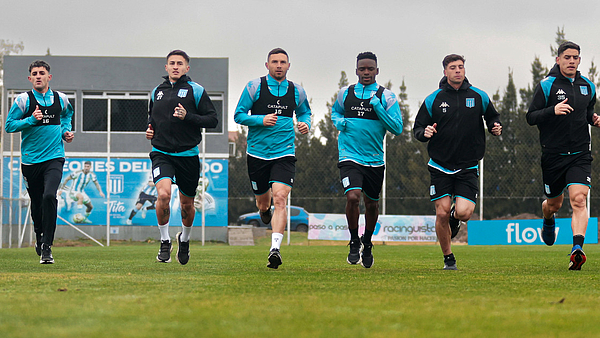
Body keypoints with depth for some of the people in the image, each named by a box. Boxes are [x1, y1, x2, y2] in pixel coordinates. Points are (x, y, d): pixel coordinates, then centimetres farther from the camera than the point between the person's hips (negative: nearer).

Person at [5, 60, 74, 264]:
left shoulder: (60, 99, 4)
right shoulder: (23, 100, -4)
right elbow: (9, 125, -4)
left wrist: (66, 131, 10)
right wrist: (31, 120, -17)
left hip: (54, 157, 0)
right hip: (30, 160, 0)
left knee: (49, 196, -22)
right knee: (36, 203, 9)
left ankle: (47, 246, -18)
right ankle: (39, 237, 38)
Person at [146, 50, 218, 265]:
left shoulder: (196, 90, -1)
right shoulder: (157, 92, 11)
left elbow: (213, 120, -5)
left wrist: (188, 117, -19)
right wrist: (150, 130, 7)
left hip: (187, 155, -1)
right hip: (161, 153, 1)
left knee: (187, 203, 9)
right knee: (163, 194, -22)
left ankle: (184, 239, 38)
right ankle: (165, 242, -6)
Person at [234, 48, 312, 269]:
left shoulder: (296, 91, 6)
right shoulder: (255, 87, -1)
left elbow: (305, 112, 23)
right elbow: (239, 115, 0)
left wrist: (306, 124, 1)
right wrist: (261, 120, -16)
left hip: (284, 154, 0)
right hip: (257, 153, 0)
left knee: (279, 198, -18)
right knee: (263, 201, 11)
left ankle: (275, 249, -23)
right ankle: (264, 210, 51)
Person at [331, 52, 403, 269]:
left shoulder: (386, 97, -1)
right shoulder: (345, 94, 5)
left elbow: (397, 128, -7)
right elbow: (335, 111, 26)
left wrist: (378, 108, -17)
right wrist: (338, 122, 3)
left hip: (375, 161, 1)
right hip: (350, 158, -1)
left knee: (372, 205, 12)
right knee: (352, 197, -21)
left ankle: (367, 243, 37)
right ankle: (354, 243, -2)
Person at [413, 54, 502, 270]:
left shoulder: (479, 97, 2)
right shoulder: (433, 100, 0)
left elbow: (492, 117, 18)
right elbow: (417, 128, 5)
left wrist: (496, 128, -4)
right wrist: (424, 133, -17)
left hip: (468, 167, 0)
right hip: (440, 166, 0)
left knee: (464, 212, -15)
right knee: (442, 213, -5)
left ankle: (455, 218, 24)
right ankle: (448, 258, 14)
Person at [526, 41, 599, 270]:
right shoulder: (547, 86, -4)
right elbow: (531, 117, -6)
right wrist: (553, 110, -22)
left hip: (580, 154, 1)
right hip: (553, 155, -1)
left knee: (578, 200, -18)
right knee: (553, 204, 13)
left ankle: (577, 248, -29)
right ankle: (548, 221, 50)